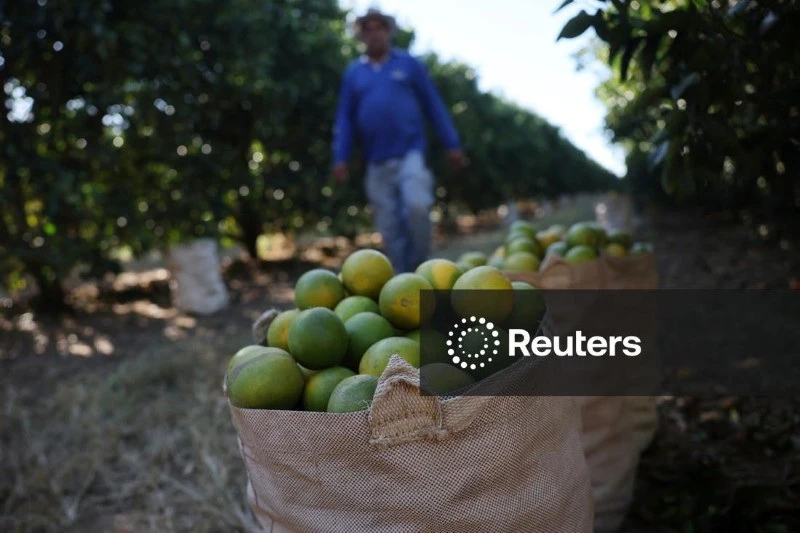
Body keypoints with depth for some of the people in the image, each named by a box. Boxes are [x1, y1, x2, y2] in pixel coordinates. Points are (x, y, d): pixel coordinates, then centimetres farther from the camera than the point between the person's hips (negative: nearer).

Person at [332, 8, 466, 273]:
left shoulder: (409, 64, 8)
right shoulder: (353, 72, 12)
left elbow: (434, 105, 7)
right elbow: (345, 118, 10)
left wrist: (452, 144, 2)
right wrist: (340, 158, 1)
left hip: (410, 153, -2)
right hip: (377, 162, 3)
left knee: (417, 207, -22)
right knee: (389, 227, 3)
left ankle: (419, 271, -5)